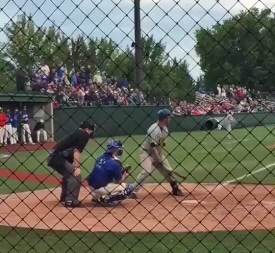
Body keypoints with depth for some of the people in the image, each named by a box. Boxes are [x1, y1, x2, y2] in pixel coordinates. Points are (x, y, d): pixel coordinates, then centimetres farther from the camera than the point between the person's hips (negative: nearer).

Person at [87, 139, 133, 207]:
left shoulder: (101, 157, 7)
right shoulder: (115, 163, -15)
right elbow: (119, 181, -6)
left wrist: (120, 173, 18)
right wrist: (124, 175, 16)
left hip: (92, 185, 8)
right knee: (128, 189, -2)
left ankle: (96, 196, 21)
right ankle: (106, 199, -8)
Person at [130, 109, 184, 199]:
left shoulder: (165, 129, 0)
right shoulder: (154, 129, -28)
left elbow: (161, 145, 2)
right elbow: (153, 147, -29)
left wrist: (160, 158, -9)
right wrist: (158, 160, -25)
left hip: (157, 153, 9)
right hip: (147, 152, -9)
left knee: (168, 170, 10)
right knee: (146, 171, -25)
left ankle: (175, 189, 26)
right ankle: (132, 191, -21)